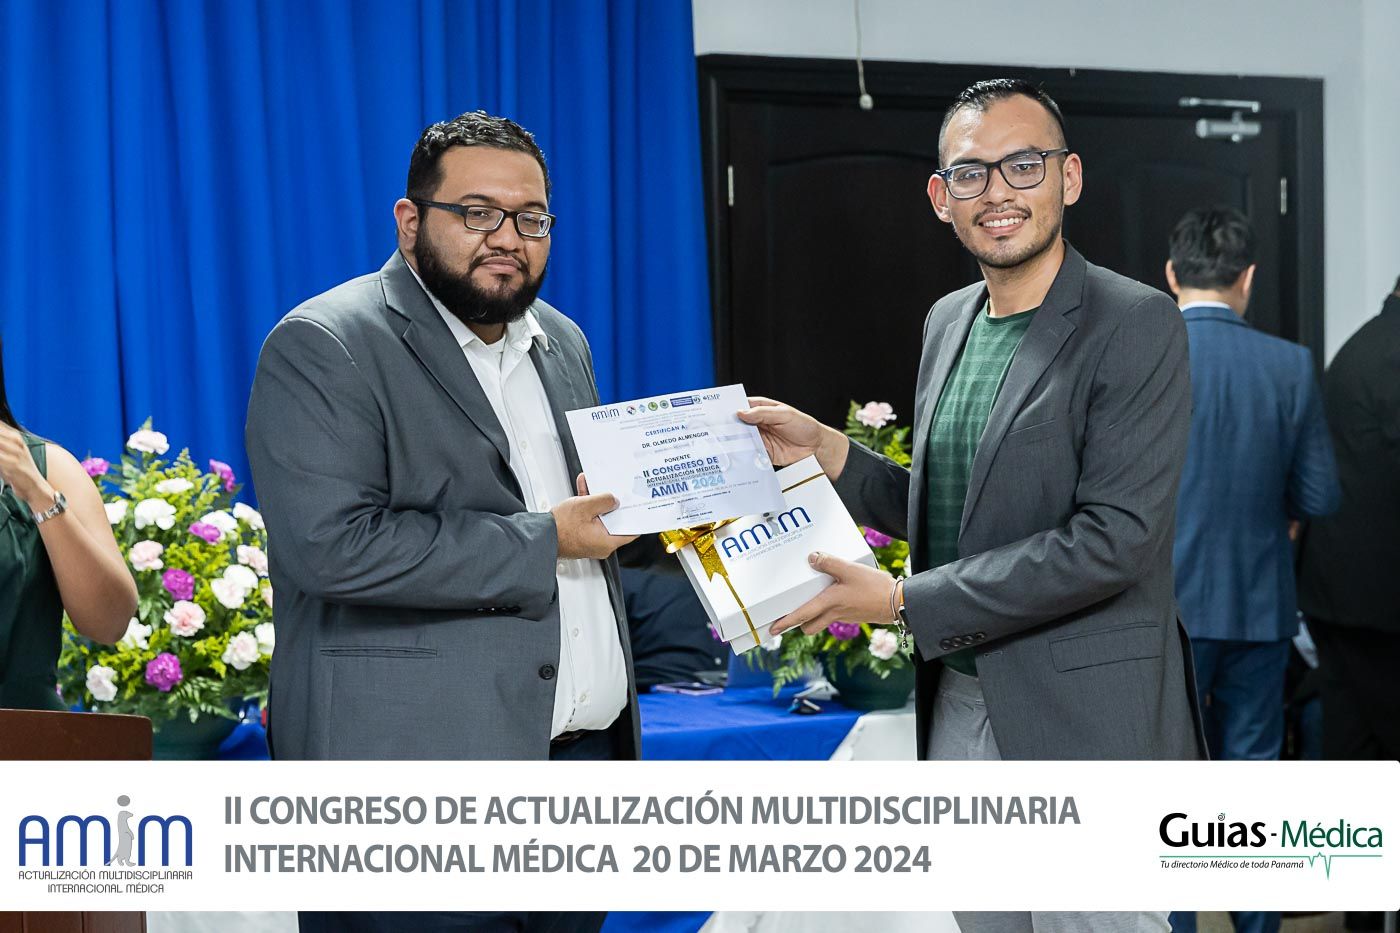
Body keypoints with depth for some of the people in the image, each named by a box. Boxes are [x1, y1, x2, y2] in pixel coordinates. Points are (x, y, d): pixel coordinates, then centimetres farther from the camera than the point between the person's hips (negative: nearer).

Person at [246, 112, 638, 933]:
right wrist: (541, 542, -15)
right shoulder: (323, 348, -9)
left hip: (586, 748, 7)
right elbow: (332, 544, -21)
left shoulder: (562, 343, 16)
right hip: (419, 779, -7)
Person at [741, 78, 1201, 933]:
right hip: (958, 707, 7)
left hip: (1085, 721, -7)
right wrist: (826, 452, 2)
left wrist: (902, 601, -17)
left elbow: (1113, 538, -20)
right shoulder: (948, 321, 12)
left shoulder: (1136, 326, -12)